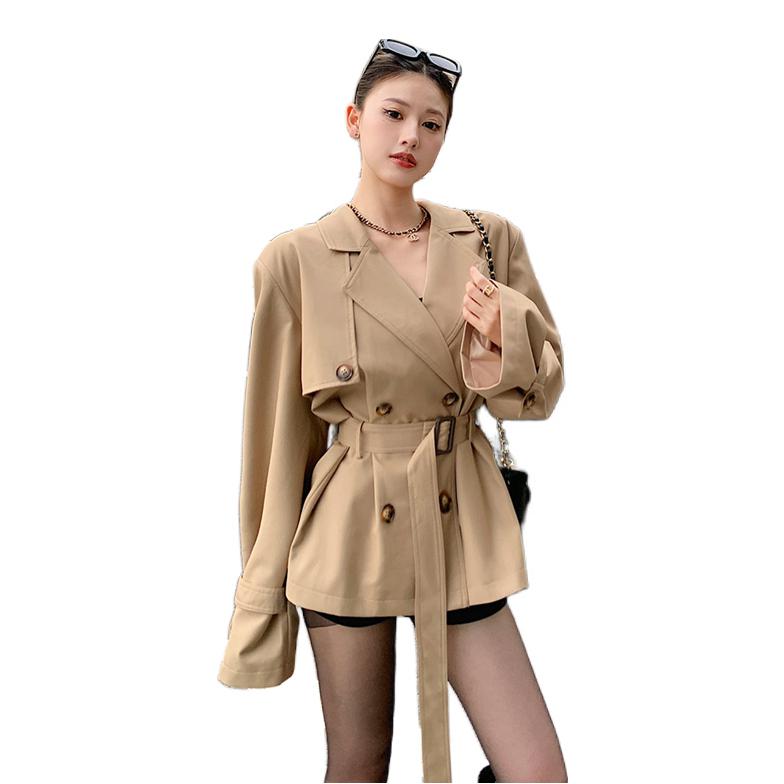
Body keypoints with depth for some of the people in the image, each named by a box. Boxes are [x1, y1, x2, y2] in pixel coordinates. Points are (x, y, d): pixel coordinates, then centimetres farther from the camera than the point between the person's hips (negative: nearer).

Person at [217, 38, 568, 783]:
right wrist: (266, 592, 3)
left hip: (461, 530, 2)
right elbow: (280, 426, -1)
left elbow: (542, 388, 8)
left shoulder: (491, 240, 2)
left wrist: (501, 342, -16)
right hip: (348, 528, -2)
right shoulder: (296, 259, -6)